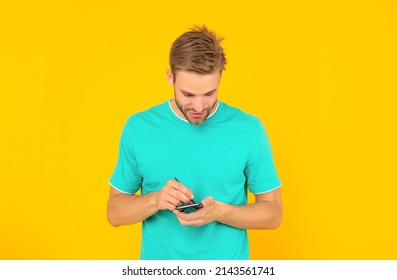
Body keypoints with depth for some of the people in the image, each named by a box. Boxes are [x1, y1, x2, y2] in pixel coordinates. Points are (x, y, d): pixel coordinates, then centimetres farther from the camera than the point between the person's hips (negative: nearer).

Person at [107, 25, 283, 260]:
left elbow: (272, 212, -4)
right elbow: (115, 212, -1)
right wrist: (155, 200, -20)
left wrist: (220, 212, -21)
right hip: (158, 264, 1)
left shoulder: (248, 129, -11)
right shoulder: (139, 128, -8)